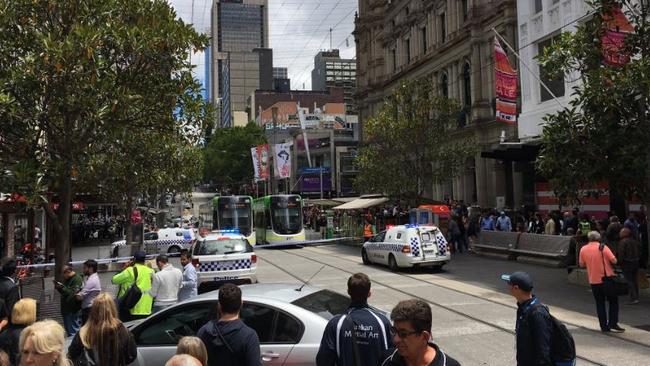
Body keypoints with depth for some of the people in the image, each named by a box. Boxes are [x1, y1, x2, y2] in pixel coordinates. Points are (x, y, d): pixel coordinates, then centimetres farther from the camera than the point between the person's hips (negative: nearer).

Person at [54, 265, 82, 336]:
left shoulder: (77, 279, -16)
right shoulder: (66, 279, 14)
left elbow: (72, 294, -24)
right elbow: (64, 292, 18)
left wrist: (62, 287, -23)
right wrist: (58, 287, 1)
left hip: (73, 311, -10)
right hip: (66, 309, 10)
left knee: (73, 332, -6)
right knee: (68, 331, 19)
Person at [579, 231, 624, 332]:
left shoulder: (583, 249, 0)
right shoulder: (603, 247, -9)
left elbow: (582, 264, 8)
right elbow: (614, 260, -14)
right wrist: (606, 260, 6)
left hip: (594, 280, 3)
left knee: (600, 304, 10)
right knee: (613, 301, 11)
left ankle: (604, 326, 9)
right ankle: (613, 323, 3)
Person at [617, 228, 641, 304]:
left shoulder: (622, 242, -15)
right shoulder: (635, 241, 7)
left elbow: (621, 254, -18)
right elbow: (640, 251, 11)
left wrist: (620, 262, -8)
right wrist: (638, 259, 18)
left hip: (627, 264, -7)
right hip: (636, 262, 7)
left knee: (629, 281, -3)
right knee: (635, 280, 14)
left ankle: (633, 298, -6)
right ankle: (636, 297, 19)